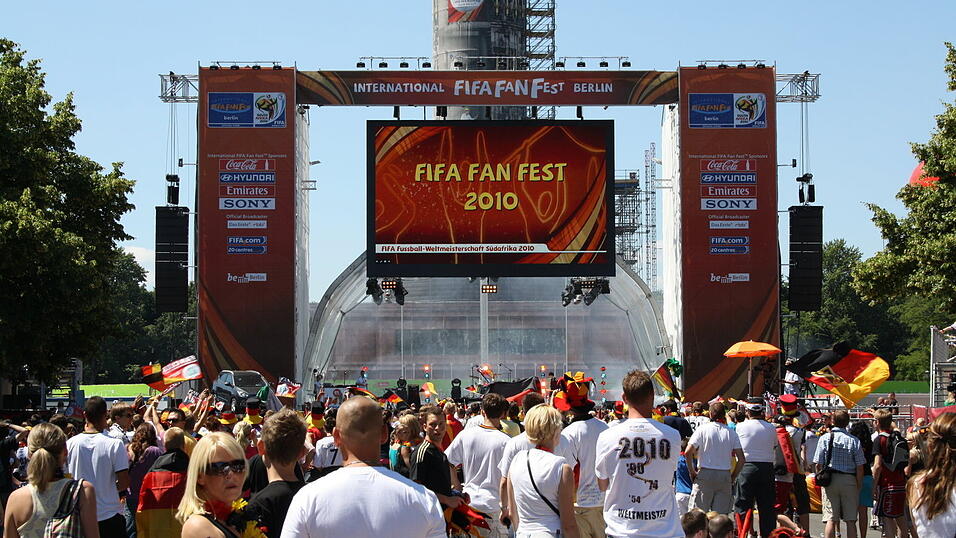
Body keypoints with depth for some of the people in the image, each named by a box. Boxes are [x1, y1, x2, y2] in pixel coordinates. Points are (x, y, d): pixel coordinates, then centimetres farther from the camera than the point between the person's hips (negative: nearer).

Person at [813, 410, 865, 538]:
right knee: (850, 520, 5)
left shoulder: (824, 438, -2)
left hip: (830, 479, 0)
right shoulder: (854, 440, -2)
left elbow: (818, 464, -3)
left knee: (831, 520, 0)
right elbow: (860, 467, -3)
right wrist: (859, 485, 7)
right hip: (849, 480, 0)